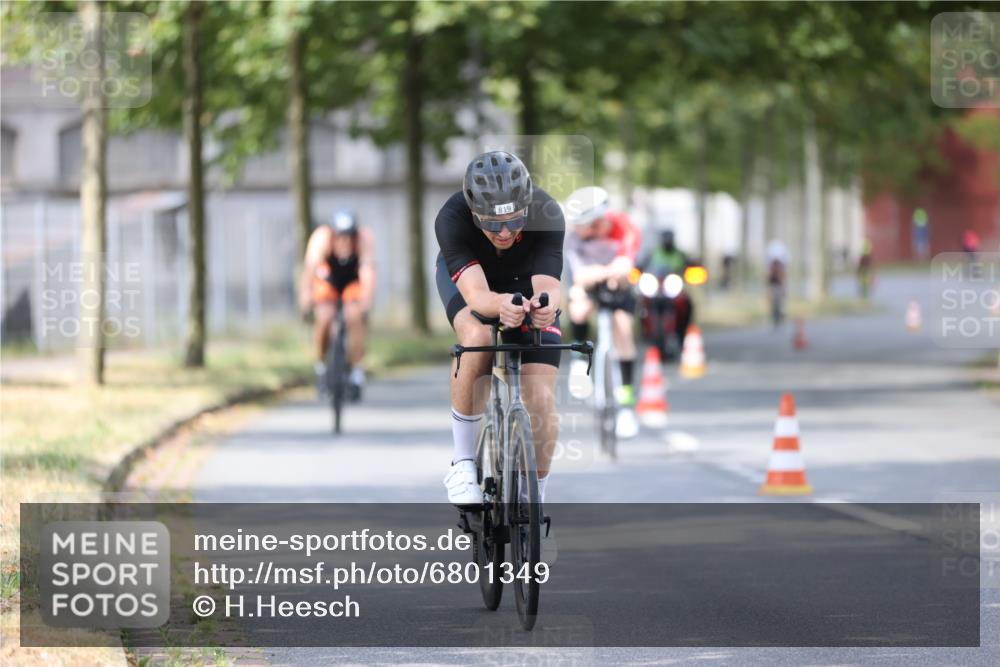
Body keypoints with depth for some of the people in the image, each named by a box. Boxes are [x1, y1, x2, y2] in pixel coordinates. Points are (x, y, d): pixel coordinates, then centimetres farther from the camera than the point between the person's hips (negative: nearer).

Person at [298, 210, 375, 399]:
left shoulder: (365, 238, -33)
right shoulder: (322, 238, -34)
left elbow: (368, 270, -45)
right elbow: (311, 266, -47)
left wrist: (367, 299, -60)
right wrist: (305, 293, -63)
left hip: (354, 278, 0)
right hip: (327, 277, 0)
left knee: (355, 317, -21)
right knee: (324, 318, -20)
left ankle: (357, 374, -10)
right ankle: (321, 366, 5)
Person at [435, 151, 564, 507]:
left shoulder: (546, 215, -35)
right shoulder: (452, 219, -38)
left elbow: (548, 284, -44)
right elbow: (475, 294, -48)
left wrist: (546, 304, -68)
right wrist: (500, 305, -71)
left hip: (525, 280, 1)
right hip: (465, 274, -1)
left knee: (541, 400, -12)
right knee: (477, 336, -36)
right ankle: (463, 461, -20)